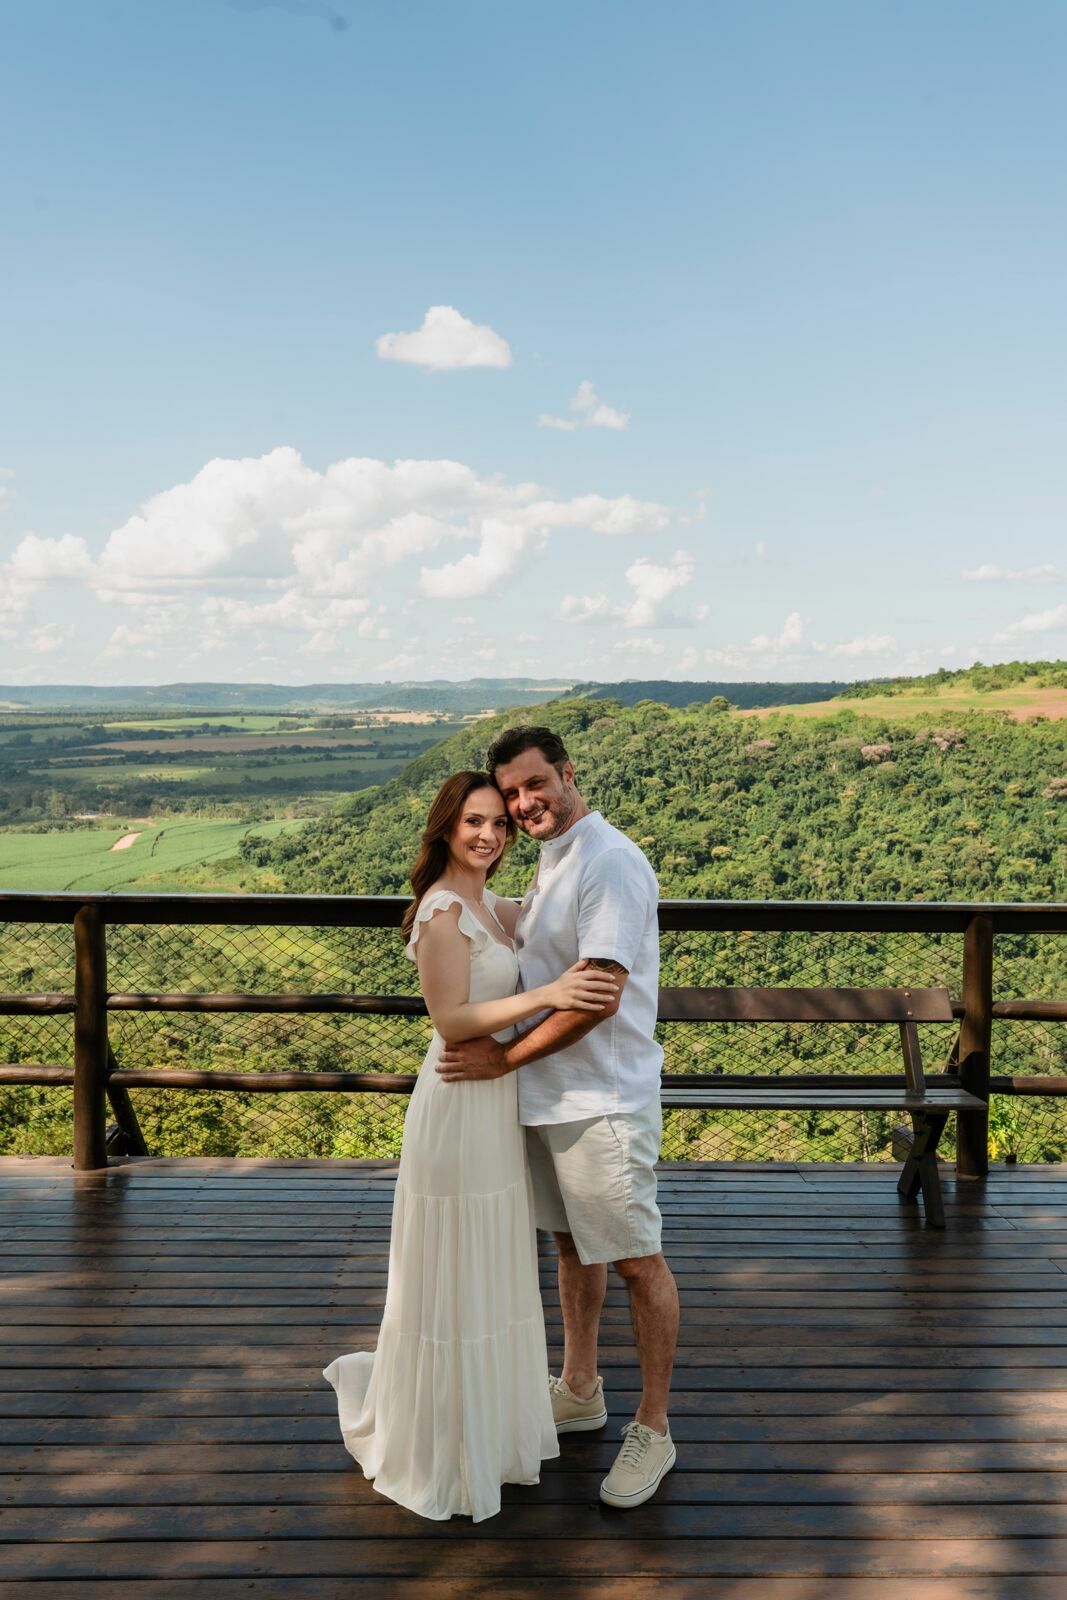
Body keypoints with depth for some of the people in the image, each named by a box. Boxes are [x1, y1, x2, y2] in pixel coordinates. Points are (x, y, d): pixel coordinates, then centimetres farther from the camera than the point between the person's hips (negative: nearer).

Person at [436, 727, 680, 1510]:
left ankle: (653, 1430, 19)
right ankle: (579, 1392, 39)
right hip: (549, 1094, 9)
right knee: (571, 1243, 21)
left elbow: (599, 996, -24)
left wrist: (505, 1057, -18)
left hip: (604, 1101, -9)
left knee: (636, 1261, 4)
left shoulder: (610, 863, -19)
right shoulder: (553, 861, 10)